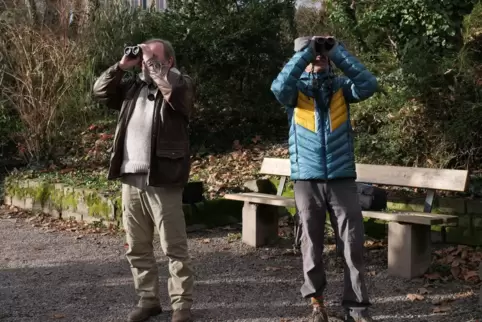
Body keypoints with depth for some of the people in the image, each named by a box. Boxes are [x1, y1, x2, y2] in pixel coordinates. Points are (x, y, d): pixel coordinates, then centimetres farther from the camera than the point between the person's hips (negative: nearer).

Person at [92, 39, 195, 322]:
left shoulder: (181, 84, -1)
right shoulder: (133, 86, 15)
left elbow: (172, 89, -23)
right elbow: (100, 91, 16)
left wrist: (153, 61, -10)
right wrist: (122, 66, 5)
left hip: (161, 180, -6)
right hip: (131, 178, 6)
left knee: (175, 247, -1)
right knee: (137, 247, 12)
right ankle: (148, 299, 23)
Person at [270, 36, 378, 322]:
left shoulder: (341, 87, 8)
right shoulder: (296, 89, 4)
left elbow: (369, 85, -12)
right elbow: (279, 87, -19)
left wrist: (339, 51, -10)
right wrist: (305, 51, -15)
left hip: (343, 178, 1)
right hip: (307, 180, -1)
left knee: (353, 243, 0)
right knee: (312, 244, 8)